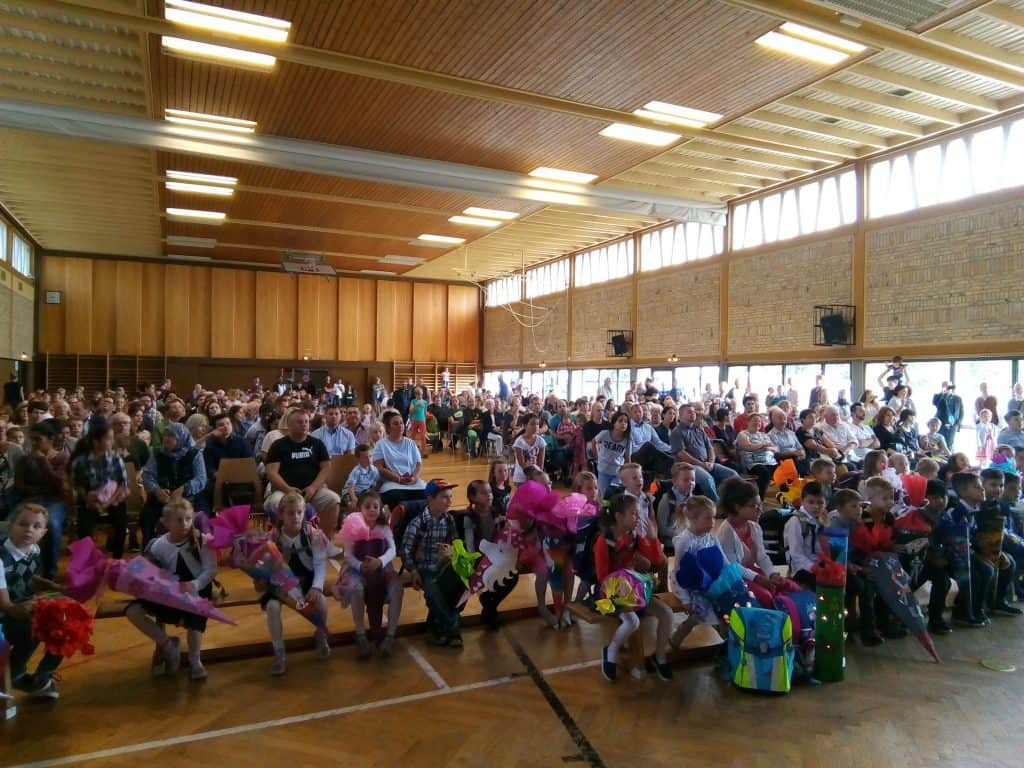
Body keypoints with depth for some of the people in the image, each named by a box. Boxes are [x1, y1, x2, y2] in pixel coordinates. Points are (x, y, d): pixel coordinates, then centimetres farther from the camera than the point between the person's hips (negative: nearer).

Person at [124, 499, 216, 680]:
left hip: (197, 591, -3)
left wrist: (195, 585, -34)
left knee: (194, 618, -31)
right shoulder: (158, 547, -4)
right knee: (132, 611, -15)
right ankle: (167, 645, 0)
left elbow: (211, 570, -16)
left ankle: (194, 660, -4)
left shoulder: (202, 540, -13)